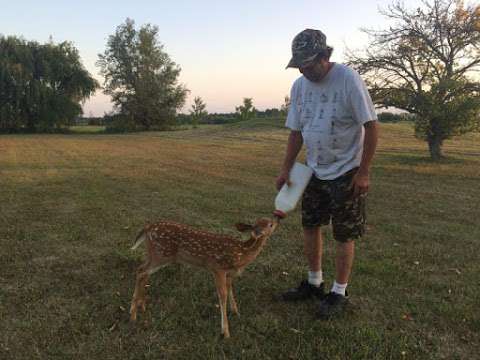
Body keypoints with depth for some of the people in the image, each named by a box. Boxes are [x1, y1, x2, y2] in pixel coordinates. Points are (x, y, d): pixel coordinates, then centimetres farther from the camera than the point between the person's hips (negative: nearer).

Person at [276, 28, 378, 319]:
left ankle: (339, 294, 19)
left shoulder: (348, 78, -17)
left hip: (346, 172, -6)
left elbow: (371, 126, -15)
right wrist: (286, 170, 5)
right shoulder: (299, 85, 2)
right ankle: (314, 283, 31)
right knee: (310, 226, 13)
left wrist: (363, 172, -17)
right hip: (315, 171, 6)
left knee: (345, 235, 4)